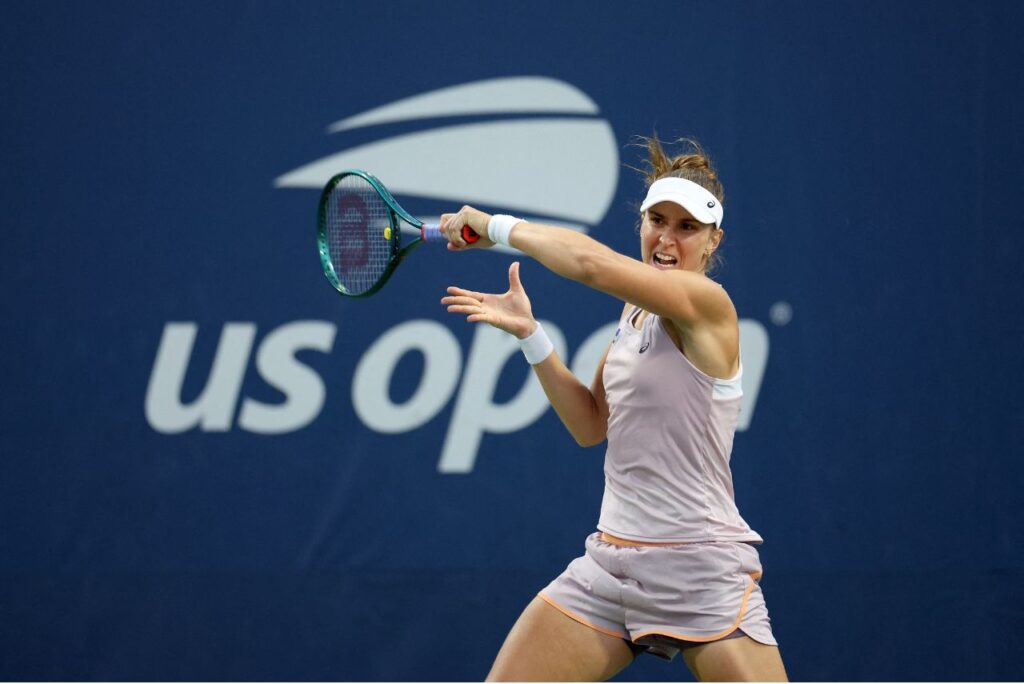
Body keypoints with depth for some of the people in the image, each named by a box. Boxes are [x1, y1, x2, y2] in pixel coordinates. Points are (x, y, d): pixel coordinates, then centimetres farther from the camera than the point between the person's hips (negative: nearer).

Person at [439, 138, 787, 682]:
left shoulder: (707, 304, -13)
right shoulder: (636, 311, 12)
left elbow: (591, 262, -27)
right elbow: (591, 425, 17)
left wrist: (497, 226, -13)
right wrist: (529, 333, 8)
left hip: (701, 573, -7)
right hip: (608, 565, 7)